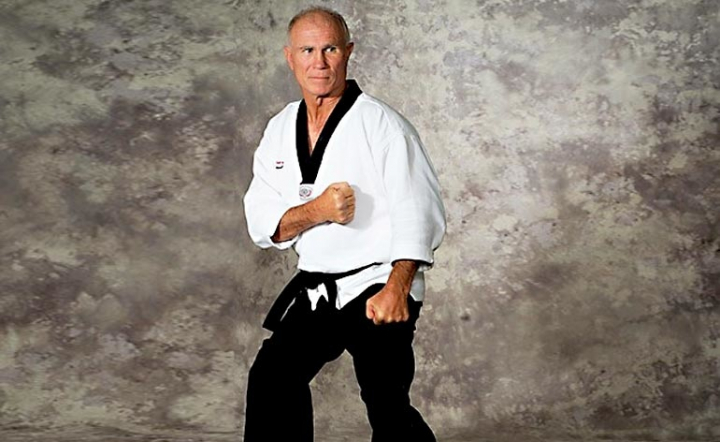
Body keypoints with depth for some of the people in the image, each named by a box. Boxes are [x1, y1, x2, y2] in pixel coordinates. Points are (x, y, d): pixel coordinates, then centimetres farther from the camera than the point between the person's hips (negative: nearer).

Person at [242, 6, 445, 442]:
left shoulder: (381, 124, -10)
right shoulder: (280, 131, 7)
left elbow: (419, 210, -16)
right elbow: (263, 224, 3)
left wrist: (395, 289, -25)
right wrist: (316, 210, -18)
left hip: (379, 288, -6)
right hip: (316, 290, 6)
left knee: (386, 404, -7)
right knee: (271, 379, 8)